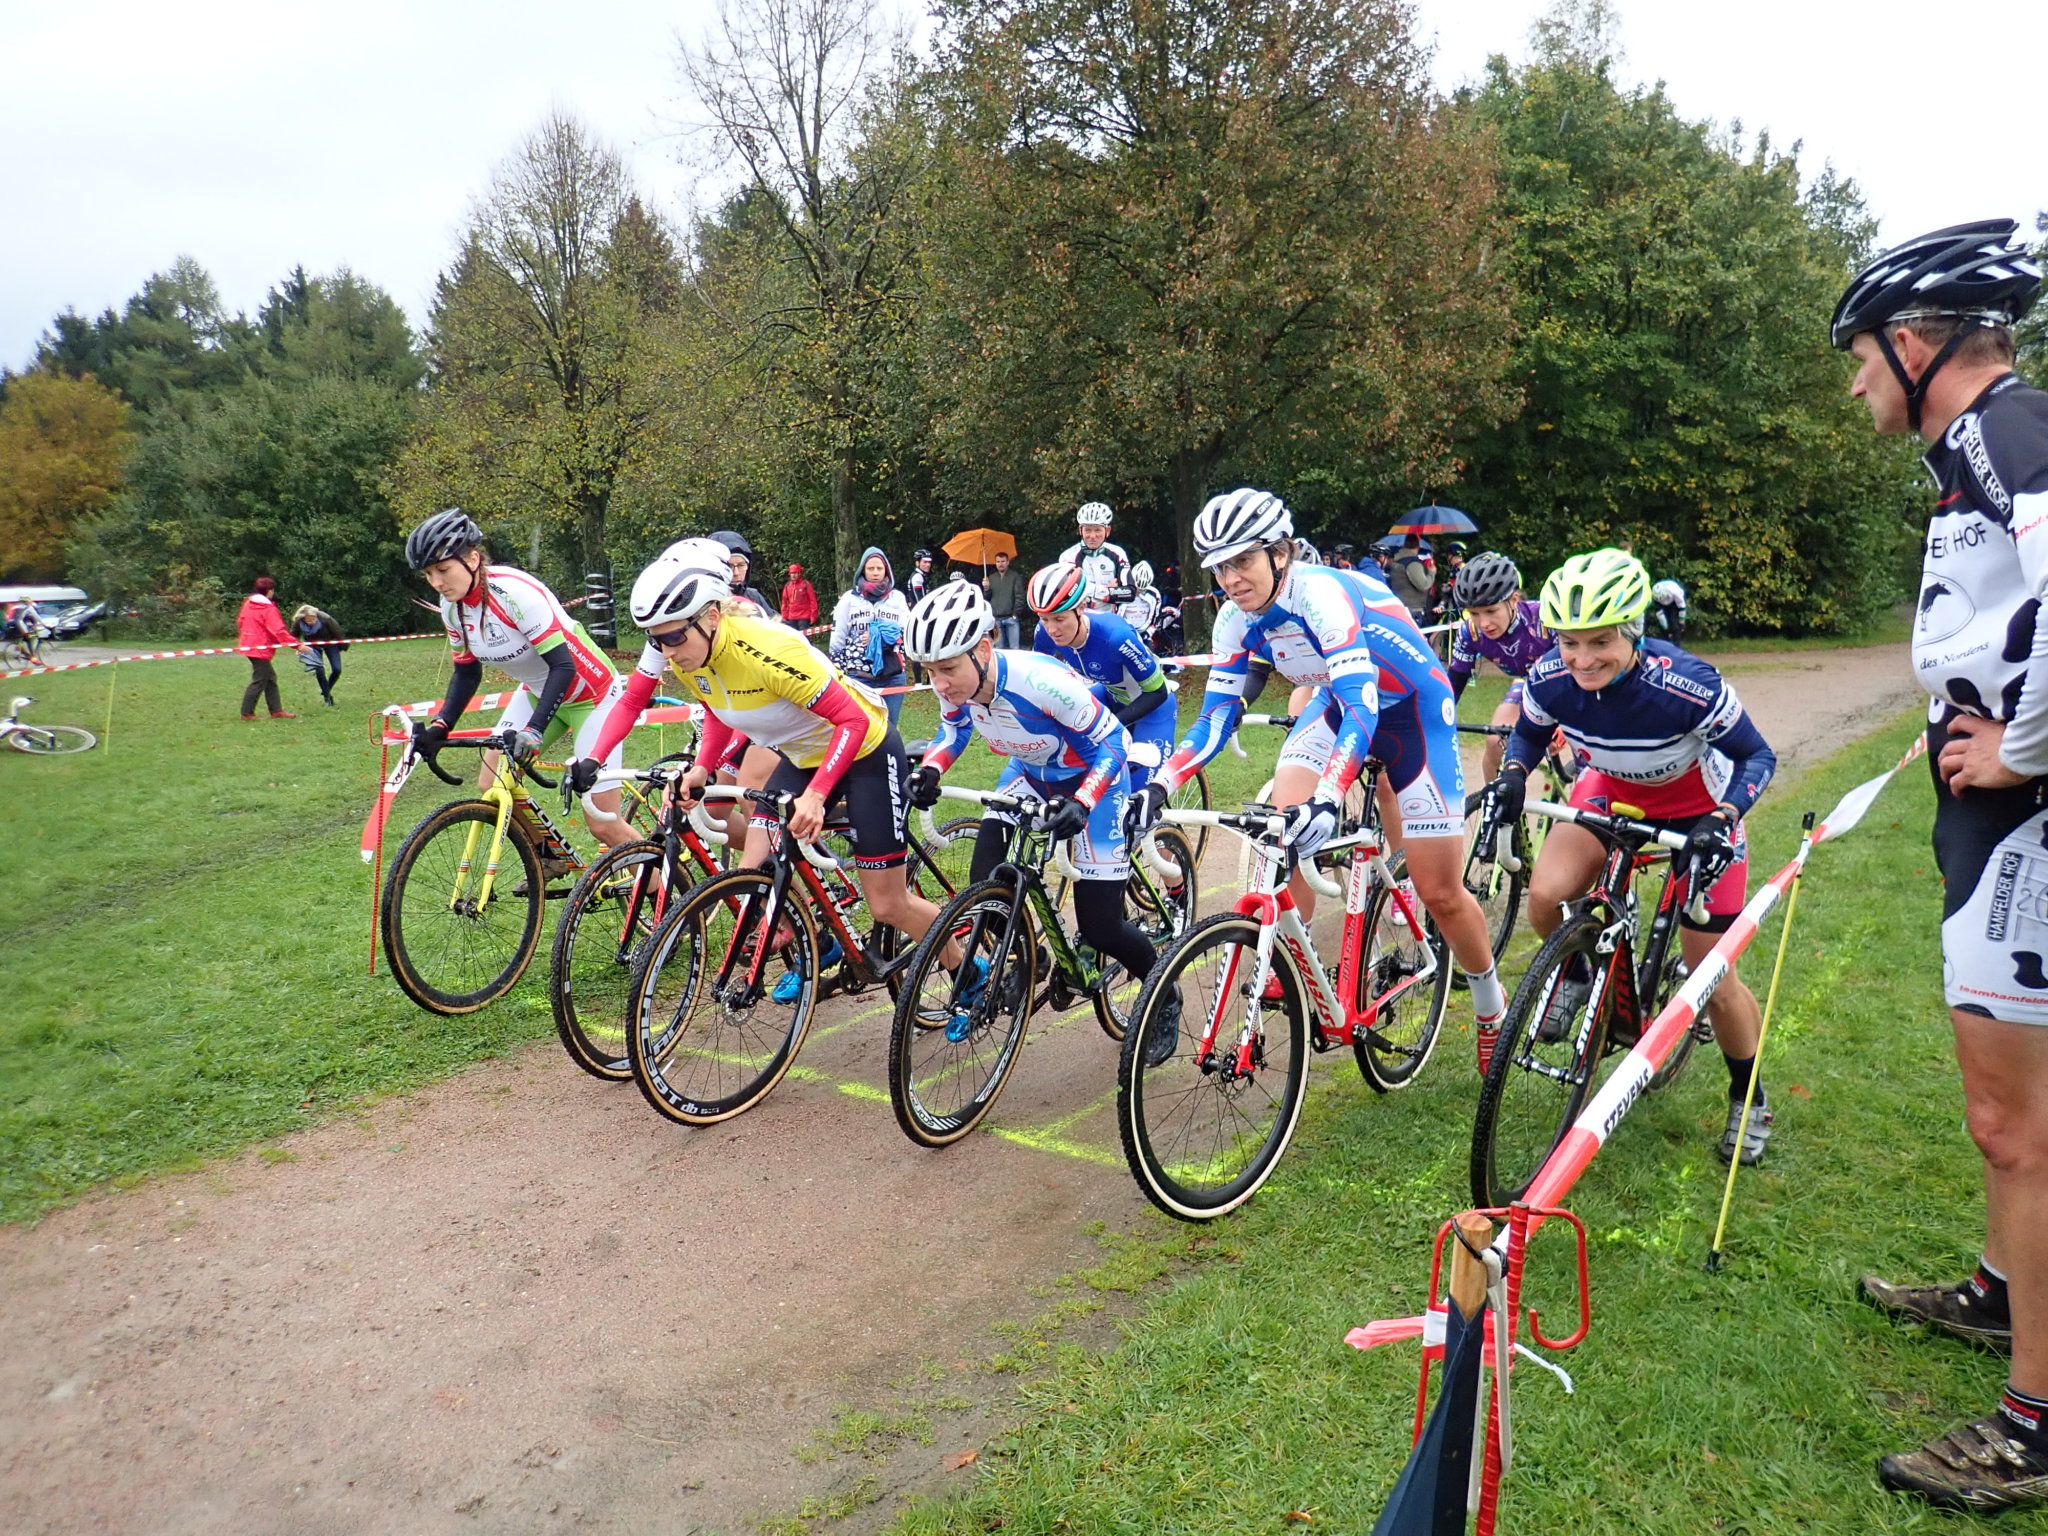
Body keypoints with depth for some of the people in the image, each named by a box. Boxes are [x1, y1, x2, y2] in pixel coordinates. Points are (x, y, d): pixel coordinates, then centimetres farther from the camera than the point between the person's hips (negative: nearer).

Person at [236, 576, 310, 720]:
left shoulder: (248, 604, 9)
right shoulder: (268, 609, -16)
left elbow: (240, 622, 18)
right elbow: (279, 631, -21)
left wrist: (241, 639, 31)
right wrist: (297, 645, -20)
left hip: (249, 646, 9)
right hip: (261, 649, -9)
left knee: (270, 677, 14)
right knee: (259, 681, -2)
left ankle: (276, 710, 16)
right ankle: (247, 713, 2)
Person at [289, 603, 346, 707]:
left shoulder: (325, 618, -34)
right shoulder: (298, 623, -28)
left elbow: (337, 632, -18)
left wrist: (342, 646, -5)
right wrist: (298, 647, -22)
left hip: (329, 643, -1)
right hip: (312, 646, 1)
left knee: (337, 669, -8)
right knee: (319, 670, -13)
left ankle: (327, 690, 17)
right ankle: (327, 696, 4)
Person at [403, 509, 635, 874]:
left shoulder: (515, 592, -30)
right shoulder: (452, 606, -8)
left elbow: (563, 666, -33)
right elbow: (467, 673, 4)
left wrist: (534, 730, -42)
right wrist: (439, 725, -10)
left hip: (589, 693, -7)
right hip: (537, 691, 8)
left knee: (603, 824, -9)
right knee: (491, 787, -3)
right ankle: (554, 857, 19)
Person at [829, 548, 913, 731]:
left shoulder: (897, 597, 8)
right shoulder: (849, 598, 4)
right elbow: (837, 639, 5)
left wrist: (879, 636, -15)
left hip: (892, 677, 1)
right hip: (858, 677, -1)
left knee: (889, 728, 7)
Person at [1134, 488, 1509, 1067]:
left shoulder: (1321, 594, -34)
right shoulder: (1237, 620, -13)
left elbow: (1362, 706, -43)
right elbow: (1215, 718, -10)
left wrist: (1327, 800, -58)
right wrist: (1159, 786, -26)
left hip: (1413, 706, -6)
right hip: (1339, 701, 6)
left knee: (1440, 893, -2)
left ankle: (1492, 1008, 24)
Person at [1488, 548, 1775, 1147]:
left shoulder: (1687, 686, -36)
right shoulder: (1550, 678, -25)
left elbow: (1757, 755, -21)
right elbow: (1528, 735, -3)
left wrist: (1723, 819, -38)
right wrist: (1511, 777, -24)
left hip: (1697, 807, -3)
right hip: (1611, 789, 3)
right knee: (1546, 896, -25)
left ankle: (1748, 1098, 26)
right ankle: (1577, 975, 10)